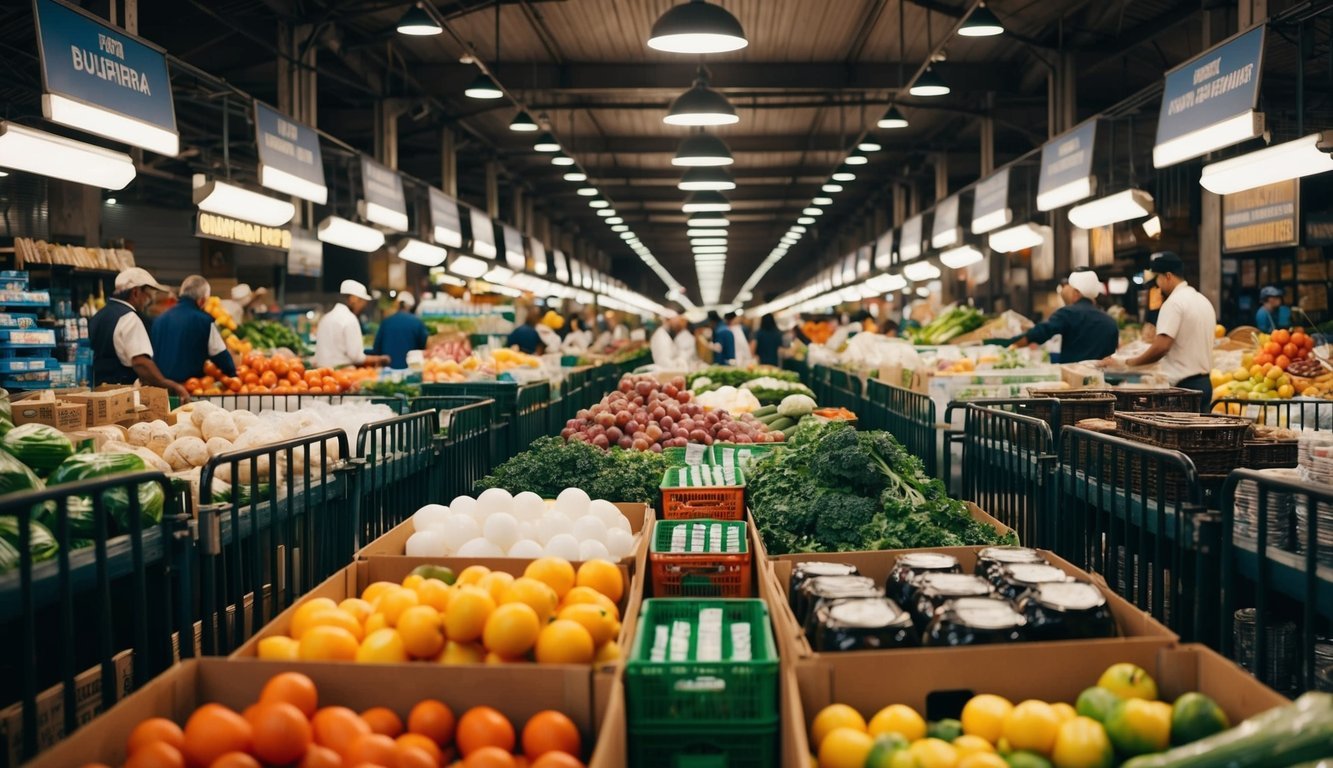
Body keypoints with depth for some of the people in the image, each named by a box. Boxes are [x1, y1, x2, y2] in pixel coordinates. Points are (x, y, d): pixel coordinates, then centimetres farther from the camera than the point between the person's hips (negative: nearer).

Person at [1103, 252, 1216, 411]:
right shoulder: (1204, 301, 16)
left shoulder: (1174, 302, -14)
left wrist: (1127, 363, -16)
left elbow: (1161, 347, -22)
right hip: (1205, 383, 9)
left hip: (1183, 385, -9)